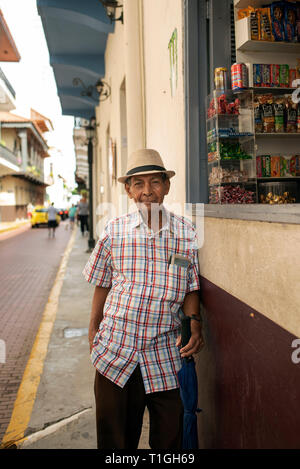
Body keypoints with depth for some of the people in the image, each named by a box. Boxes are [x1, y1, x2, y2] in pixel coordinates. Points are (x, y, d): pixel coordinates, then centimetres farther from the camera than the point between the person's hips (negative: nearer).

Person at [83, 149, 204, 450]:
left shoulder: (186, 233, -2)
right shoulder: (114, 231, -2)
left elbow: (191, 287, 5)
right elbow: (102, 286, 7)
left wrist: (194, 323, -10)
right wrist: (93, 331, 13)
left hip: (165, 351, 0)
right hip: (116, 349, 0)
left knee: (169, 435, 15)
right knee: (115, 434, 16)